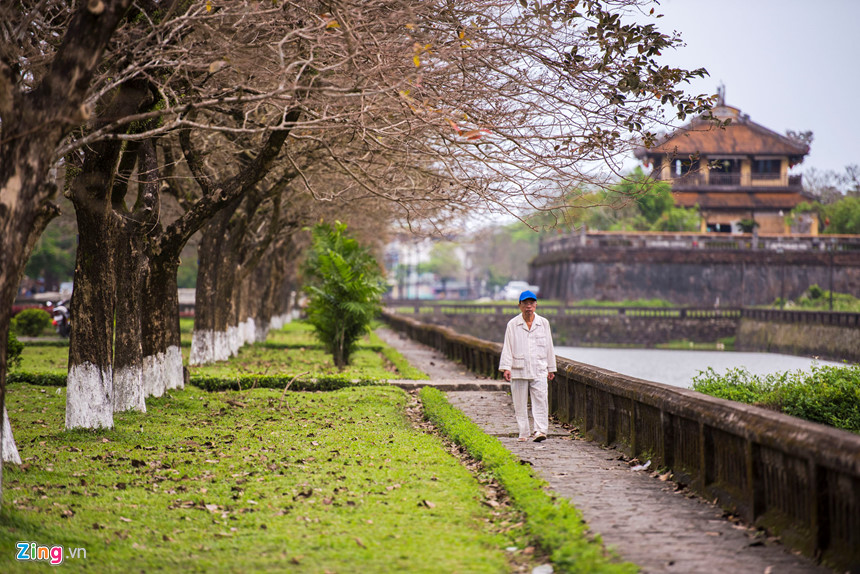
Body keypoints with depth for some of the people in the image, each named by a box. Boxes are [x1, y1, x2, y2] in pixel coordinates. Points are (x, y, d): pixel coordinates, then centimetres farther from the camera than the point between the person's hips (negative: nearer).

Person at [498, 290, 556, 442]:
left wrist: (551, 369, 15)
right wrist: (506, 368, -8)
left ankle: (540, 431, -14)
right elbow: (507, 348, 2)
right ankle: (523, 434, 10)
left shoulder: (543, 323, 9)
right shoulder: (512, 324, 4)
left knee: (540, 400, -11)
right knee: (520, 403, 3)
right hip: (518, 370, 0)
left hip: (539, 370, 0)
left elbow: (549, 347, 14)